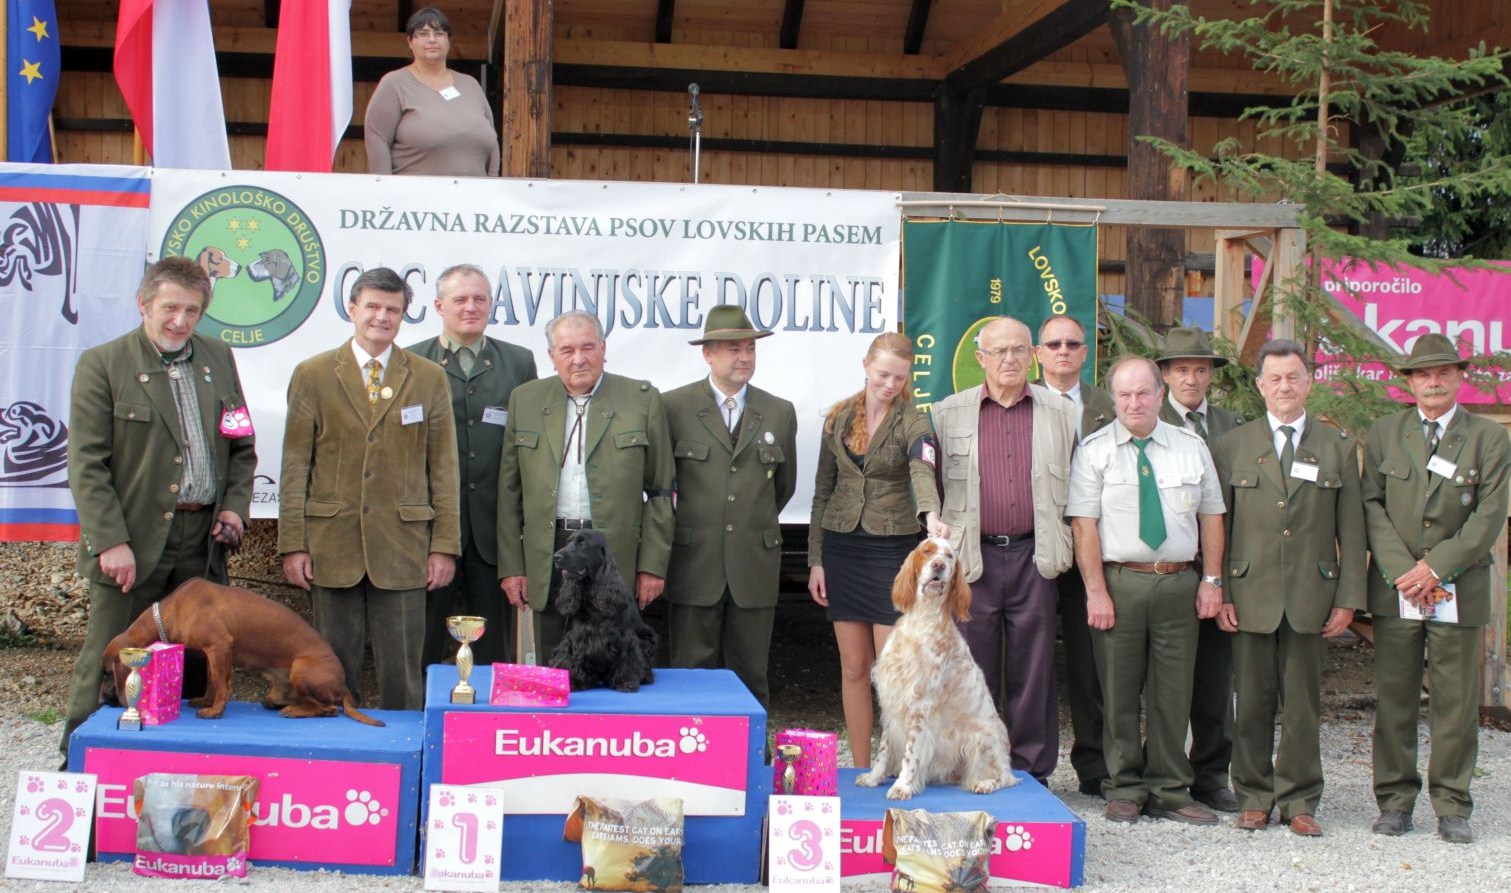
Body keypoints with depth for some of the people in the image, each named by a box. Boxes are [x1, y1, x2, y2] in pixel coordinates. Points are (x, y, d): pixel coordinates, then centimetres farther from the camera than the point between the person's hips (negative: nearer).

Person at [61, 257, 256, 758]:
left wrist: (235, 505, 3)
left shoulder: (218, 359, 12)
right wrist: (110, 542, -15)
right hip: (132, 543, -4)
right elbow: (86, 465, -8)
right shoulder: (102, 364, -3)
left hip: (201, 541, 4)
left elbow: (243, 446, 18)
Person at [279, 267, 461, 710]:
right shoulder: (312, 375, 6)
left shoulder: (429, 379, 7)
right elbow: (295, 466, 3)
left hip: (402, 548, 0)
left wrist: (444, 545, -1)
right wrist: (292, 545, -3)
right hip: (331, 547, 0)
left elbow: (443, 468, 5)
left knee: (402, 674, 3)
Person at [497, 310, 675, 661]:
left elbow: (660, 491, 3)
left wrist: (653, 565, -2)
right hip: (547, 557, 2)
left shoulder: (642, 400, 2)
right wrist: (511, 566, 5)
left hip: (616, 554, -2)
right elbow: (510, 490, 10)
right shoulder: (525, 400, 9)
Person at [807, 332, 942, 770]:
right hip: (842, 547, 4)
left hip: (893, 549, -4)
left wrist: (931, 516, -48)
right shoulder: (839, 417, 6)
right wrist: (816, 559, 6)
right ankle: (861, 771, 15)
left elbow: (922, 473, -27)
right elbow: (823, 490, 10)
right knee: (854, 667, 7)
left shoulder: (913, 423, -7)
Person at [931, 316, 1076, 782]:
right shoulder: (949, 413, 6)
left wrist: (1060, 547, 5)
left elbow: (1072, 487, 12)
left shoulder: (1060, 413, 8)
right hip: (974, 557, 0)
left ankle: (1032, 771, 15)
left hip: (1035, 556, 0)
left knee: (1033, 670, 5)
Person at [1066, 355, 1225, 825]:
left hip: (1179, 582, 2)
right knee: (1119, 691, 3)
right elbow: (1084, 524, -5)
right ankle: (1125, 790, 14)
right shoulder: (1095, 450, 1)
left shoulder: (1192, 448, 10)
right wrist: (1096, 591, -12)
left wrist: (1212, 580, 3)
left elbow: (1211, 517, 11)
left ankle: (1170, 792, 15)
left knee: (1173, 692, 5)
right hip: (1118, 580, -2)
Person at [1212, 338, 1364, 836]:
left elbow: (1351, 532, 7)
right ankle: (1253, 796, 15)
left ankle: (1299, 800, 15)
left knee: (1303, 705, 5)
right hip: (1250, 595, 0)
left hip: (1310, 598, 1)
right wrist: (1219, 593, -2)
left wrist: (1348, 599, 0)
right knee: (1252, 703, 4)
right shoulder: (1231, 446, 7)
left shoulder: (1338, 449, 9)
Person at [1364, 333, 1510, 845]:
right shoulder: (1383, 434, 8)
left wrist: (1435, 566, -12)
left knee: (1456, 702, 2)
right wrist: (1401, 571, -10)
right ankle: (1395, 801, 13)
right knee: (1394, 700, 4)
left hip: (1459, 589, -1)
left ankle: (1452, 807, 12)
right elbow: (1371, 506, 2)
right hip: (1395, 588, 1)